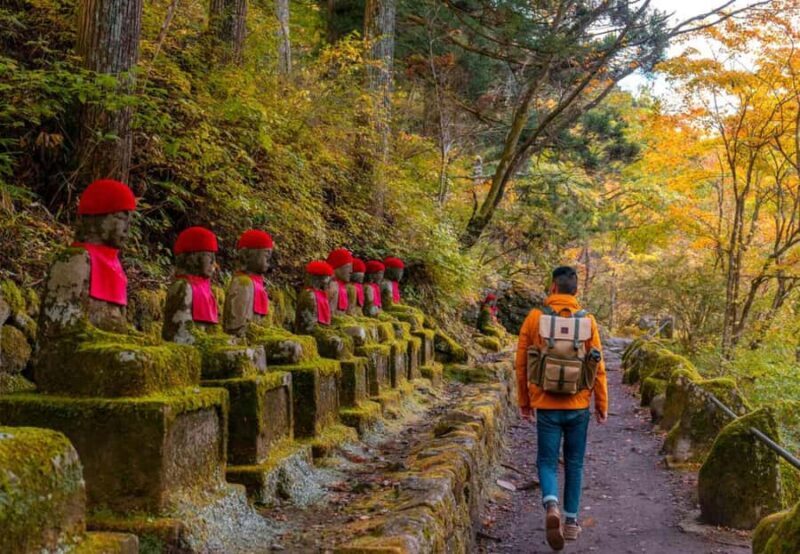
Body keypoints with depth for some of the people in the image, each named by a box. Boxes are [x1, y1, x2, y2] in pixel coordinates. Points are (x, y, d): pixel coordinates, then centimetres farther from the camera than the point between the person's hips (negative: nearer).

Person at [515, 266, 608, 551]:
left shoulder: (535, 317, -5)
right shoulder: (587, 321, -3)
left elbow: (522, 364, -1)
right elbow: (598, 367, -2)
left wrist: (524, 401, 11)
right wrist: (602, 405, 9)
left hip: (546, 405, -1)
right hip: (579, 406, 1)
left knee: (547, 461, 8)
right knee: (574, 463, 15)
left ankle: (551, 506, -17)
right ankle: (571, 521, 22)